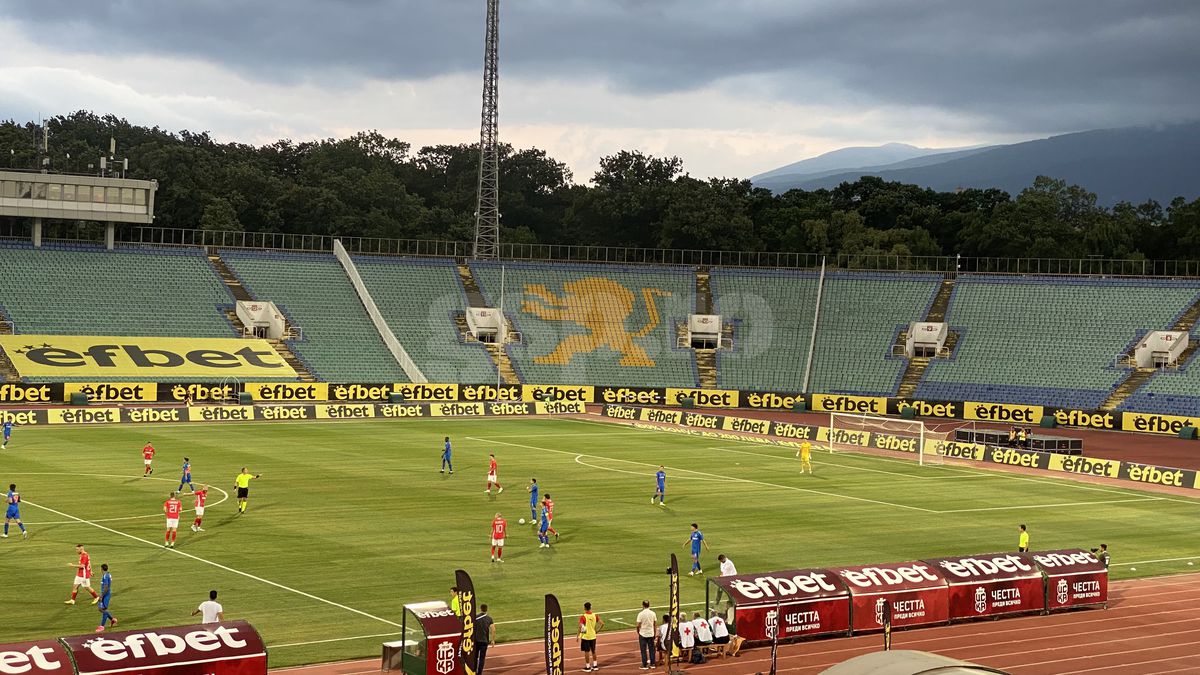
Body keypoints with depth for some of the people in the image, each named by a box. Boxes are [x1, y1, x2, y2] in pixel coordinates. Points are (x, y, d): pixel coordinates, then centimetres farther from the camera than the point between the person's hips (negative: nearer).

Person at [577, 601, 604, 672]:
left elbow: (580, 626, -26)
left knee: (587, 651, 5)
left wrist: (578, 635, -17)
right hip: (593, 636, 5)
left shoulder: (583, 617, -17)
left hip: (585, 636, -5)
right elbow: (602, 623, -7)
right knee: (593, 651, 18)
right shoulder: (595, 616, -3)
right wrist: (597, 631, 5)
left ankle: (588, 667, 9)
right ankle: (595, 665, 24)